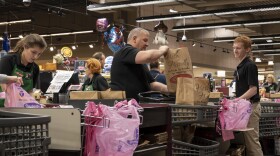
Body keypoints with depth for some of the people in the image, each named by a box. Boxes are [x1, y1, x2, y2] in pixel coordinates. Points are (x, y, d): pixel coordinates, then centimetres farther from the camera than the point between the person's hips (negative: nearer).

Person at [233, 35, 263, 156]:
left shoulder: (250, 66, -14)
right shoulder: (239, 67, 14)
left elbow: (253, 89, -19)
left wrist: (237, 100, -22)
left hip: (250, 106, -9)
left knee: (252, 140, -6)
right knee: (248, 139, 11)